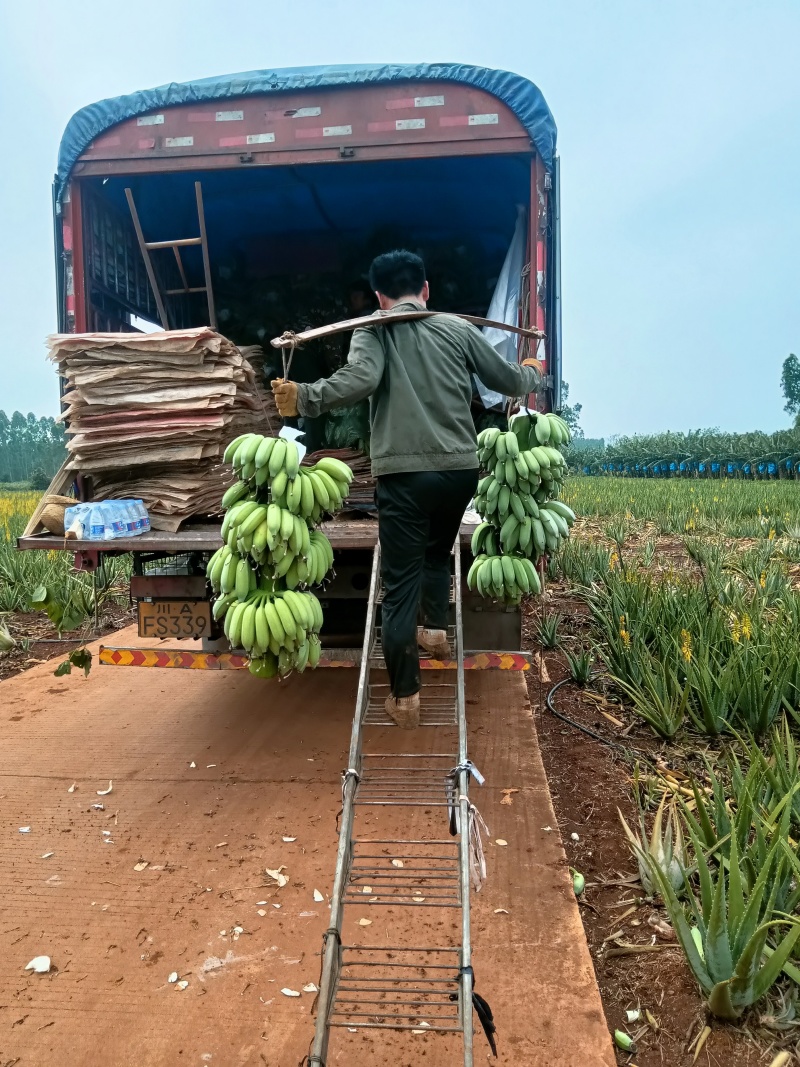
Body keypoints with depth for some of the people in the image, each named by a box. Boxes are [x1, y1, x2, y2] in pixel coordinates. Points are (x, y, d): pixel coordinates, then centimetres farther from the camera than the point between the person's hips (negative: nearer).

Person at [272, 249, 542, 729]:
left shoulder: (372, 332, 3)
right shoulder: (458, 328, 10)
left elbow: (359, 379, -18)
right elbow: (508, 380, 16)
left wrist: (302, 396, -10)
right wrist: (533, 373, 37)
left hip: (403, 472, -3)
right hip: (460, 468, 3)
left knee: (400, 584, 2)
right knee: (437, 552, 32)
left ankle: (405, 696, 5)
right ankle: (436, 629, 31)